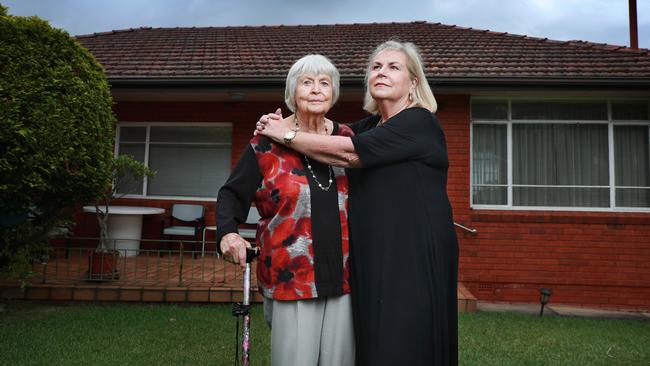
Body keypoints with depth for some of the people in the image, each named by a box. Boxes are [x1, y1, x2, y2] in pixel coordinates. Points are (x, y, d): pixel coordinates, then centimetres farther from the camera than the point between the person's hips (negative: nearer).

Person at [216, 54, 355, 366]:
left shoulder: (347, 139, 9)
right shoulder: (268, 143, -1)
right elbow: (232, 194, 2)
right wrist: (227, 233, -14)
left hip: (342, 277, 4)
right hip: (290, 278, -3)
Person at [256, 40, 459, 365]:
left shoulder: (419, 122, -9)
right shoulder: (367, 126, 14)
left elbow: (347, 153, -18)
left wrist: (285, 135, -9)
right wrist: (280, 127, -5)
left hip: (415, 258, -7)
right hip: (371, 258, 7)